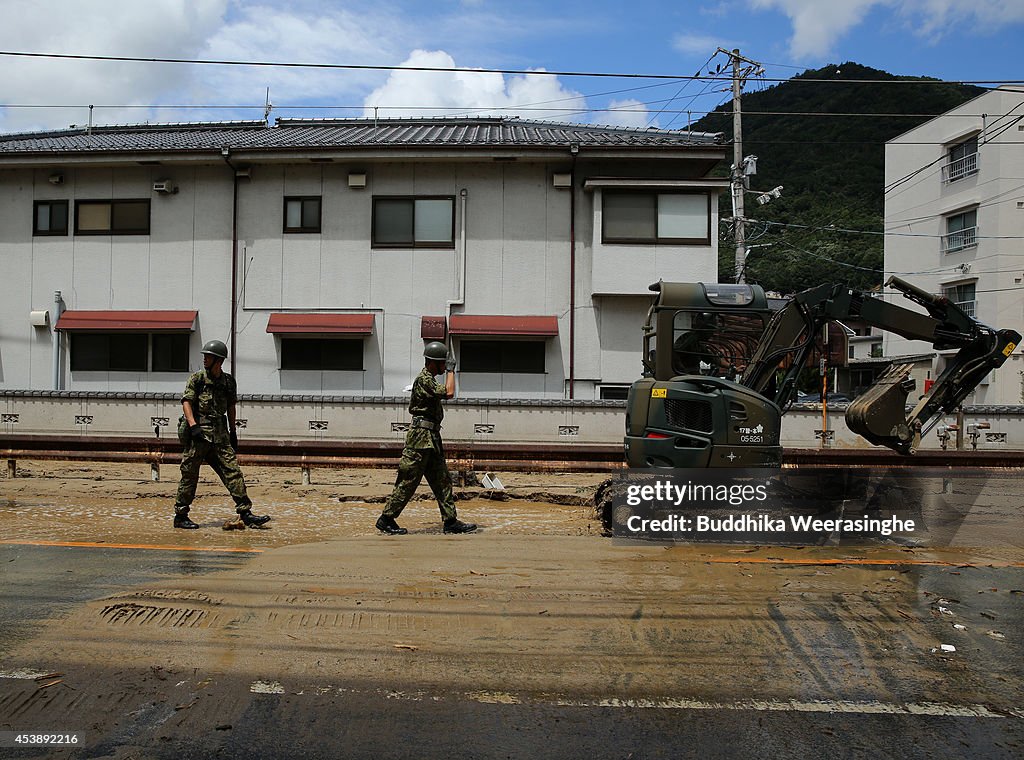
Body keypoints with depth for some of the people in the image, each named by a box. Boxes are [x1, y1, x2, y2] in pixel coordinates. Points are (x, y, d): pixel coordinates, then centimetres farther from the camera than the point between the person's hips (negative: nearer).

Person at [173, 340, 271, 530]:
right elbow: (186, 402, -9)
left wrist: (233, 432, 20)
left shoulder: (229, 381, 12)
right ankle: (180, 516, 15)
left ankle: (245, 514, -2)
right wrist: (193, 426, -22)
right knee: (190, 476, 2)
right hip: (198, 435, -4)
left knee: (233, 471, -2)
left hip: (220, 435, 4)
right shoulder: (197, 378, -1)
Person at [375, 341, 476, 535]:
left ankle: (450, 521, 11)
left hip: (432, 438, 10)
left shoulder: (429, 379, 18)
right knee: (408, 481, -4)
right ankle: (386, 520, 4)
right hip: (421, 435, -10)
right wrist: (450, 370, -13)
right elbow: (449, 392, -26)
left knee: (442, 480, 8)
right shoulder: (424, 379, -14)